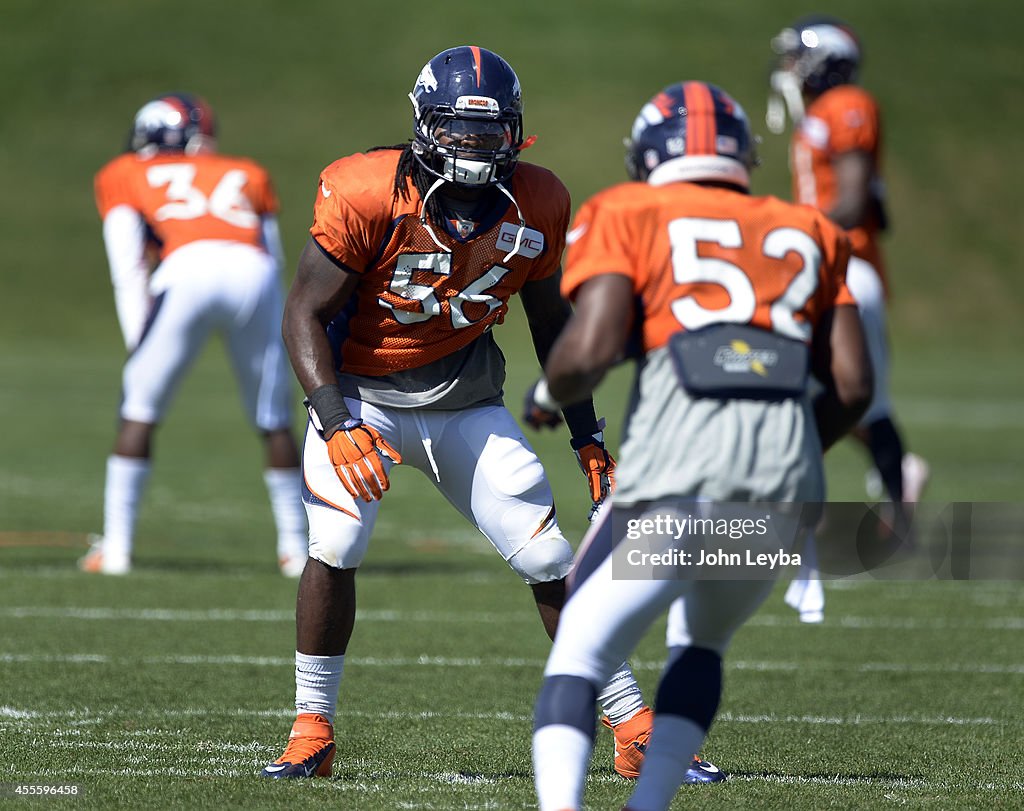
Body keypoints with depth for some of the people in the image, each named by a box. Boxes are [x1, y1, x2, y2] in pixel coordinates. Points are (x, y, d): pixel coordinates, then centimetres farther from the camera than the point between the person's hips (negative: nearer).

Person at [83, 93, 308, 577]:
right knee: (273, 421, 18)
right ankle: (295, 548, 22)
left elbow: (129, 272, 15)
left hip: (188, 272, -2)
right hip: (254, 274, 2)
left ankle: (115, 548, 9)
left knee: (139, 411, 13)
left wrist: (139, 347, 11)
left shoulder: (125, 177, 28)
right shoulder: (246, 177, 34)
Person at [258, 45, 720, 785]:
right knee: (336, 548, -21)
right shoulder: (368, 196, -22)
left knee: (550, 560, -3)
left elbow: (550, 321, 7)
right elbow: (305, 314, -16)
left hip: (466, 404, 3)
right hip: (362, 394, -3)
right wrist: (338, 426, -27)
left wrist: (588, 437, 8)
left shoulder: (536, 206, -8)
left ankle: (638, 733, 6)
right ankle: (312, 735, -4)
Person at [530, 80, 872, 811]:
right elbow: (852, 385, 17)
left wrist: (549, 393, 21)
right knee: (701, 642, 28)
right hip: (788, 481, 4)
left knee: (581, 652, 6)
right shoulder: (807, 233, 26)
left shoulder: (629, 216, 14)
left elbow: (590, 350, 0)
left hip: (679, 472, -4)